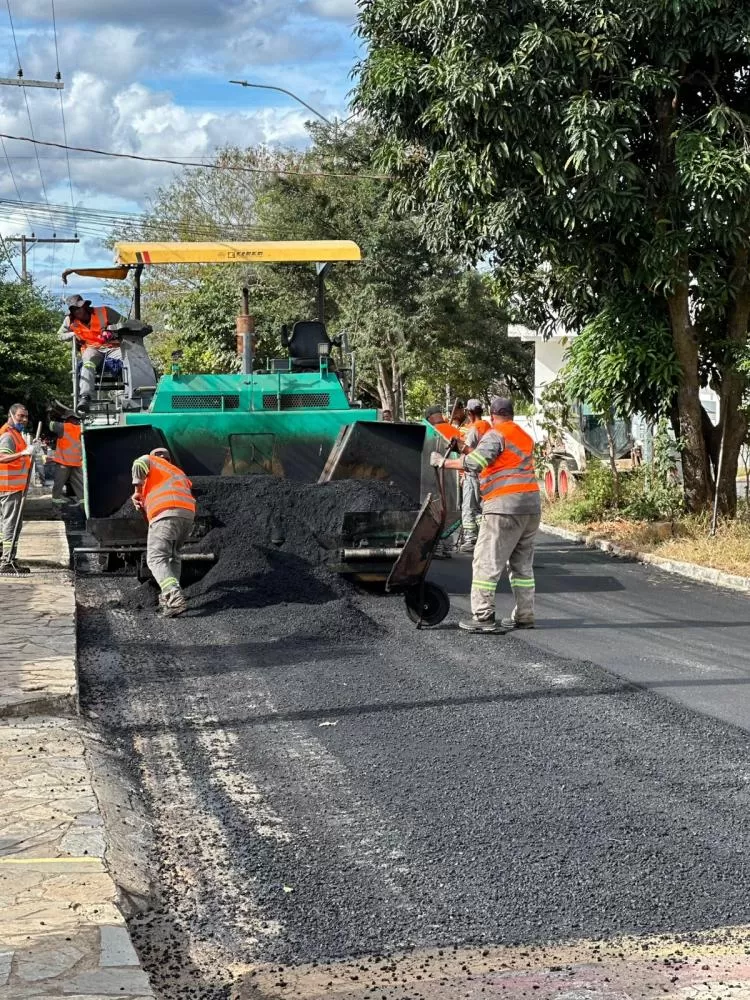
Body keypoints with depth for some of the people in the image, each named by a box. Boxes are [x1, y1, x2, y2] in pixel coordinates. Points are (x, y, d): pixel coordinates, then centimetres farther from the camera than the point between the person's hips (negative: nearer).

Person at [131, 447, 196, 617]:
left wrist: (137, 491, 10)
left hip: (166, 513, -6)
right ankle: (170, 595, 11)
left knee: (156, 558, -11)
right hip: (189, 513, 6)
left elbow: (140, 463, -1)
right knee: (173, 555, 25)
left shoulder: (152, 461, 21)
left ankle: (174, 598, -30)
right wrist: (146, 504, 31)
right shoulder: (179, 473, 38)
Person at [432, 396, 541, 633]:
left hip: (505, 506, -8)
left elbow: (474, 463, -18)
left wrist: (444, 462, -8)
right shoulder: (525, 437, 20)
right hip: (531, 504, 8)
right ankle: (524, 616, 16)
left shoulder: (496, 435, -6)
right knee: (522, 563, 15)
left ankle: (483, 616, -6)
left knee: (486, 561, -4)